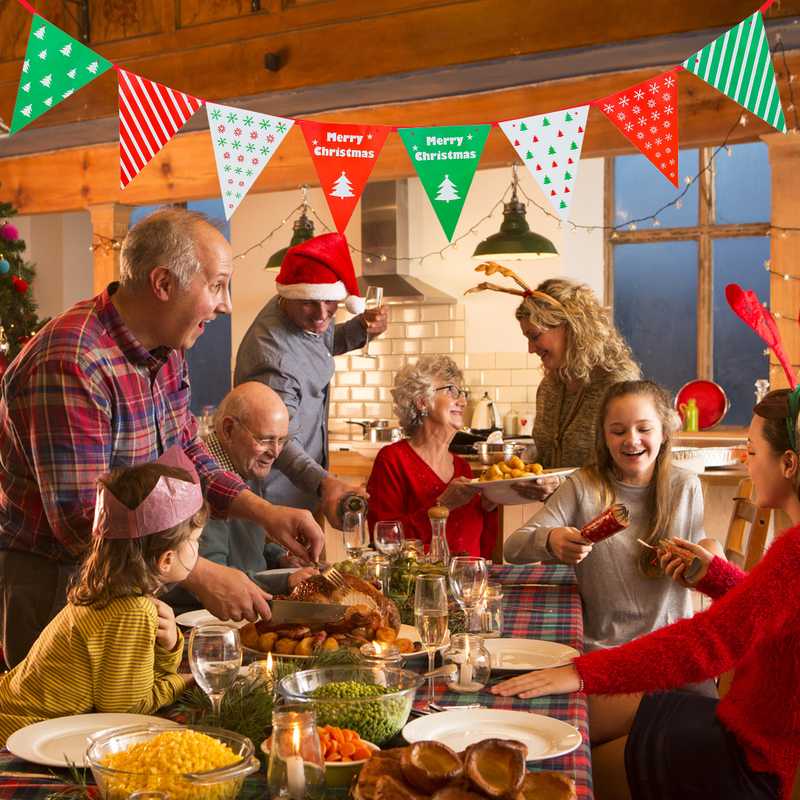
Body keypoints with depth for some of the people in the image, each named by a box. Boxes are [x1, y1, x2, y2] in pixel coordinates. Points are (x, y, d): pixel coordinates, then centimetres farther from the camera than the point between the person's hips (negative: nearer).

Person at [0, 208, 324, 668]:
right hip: (52, 581, -8)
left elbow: (184, 454, 12)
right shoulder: (70, 366, -29)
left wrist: (264, 512, -2)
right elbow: (80, 520, -30)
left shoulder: (165, 349, 1)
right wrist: (202, 577, -30)